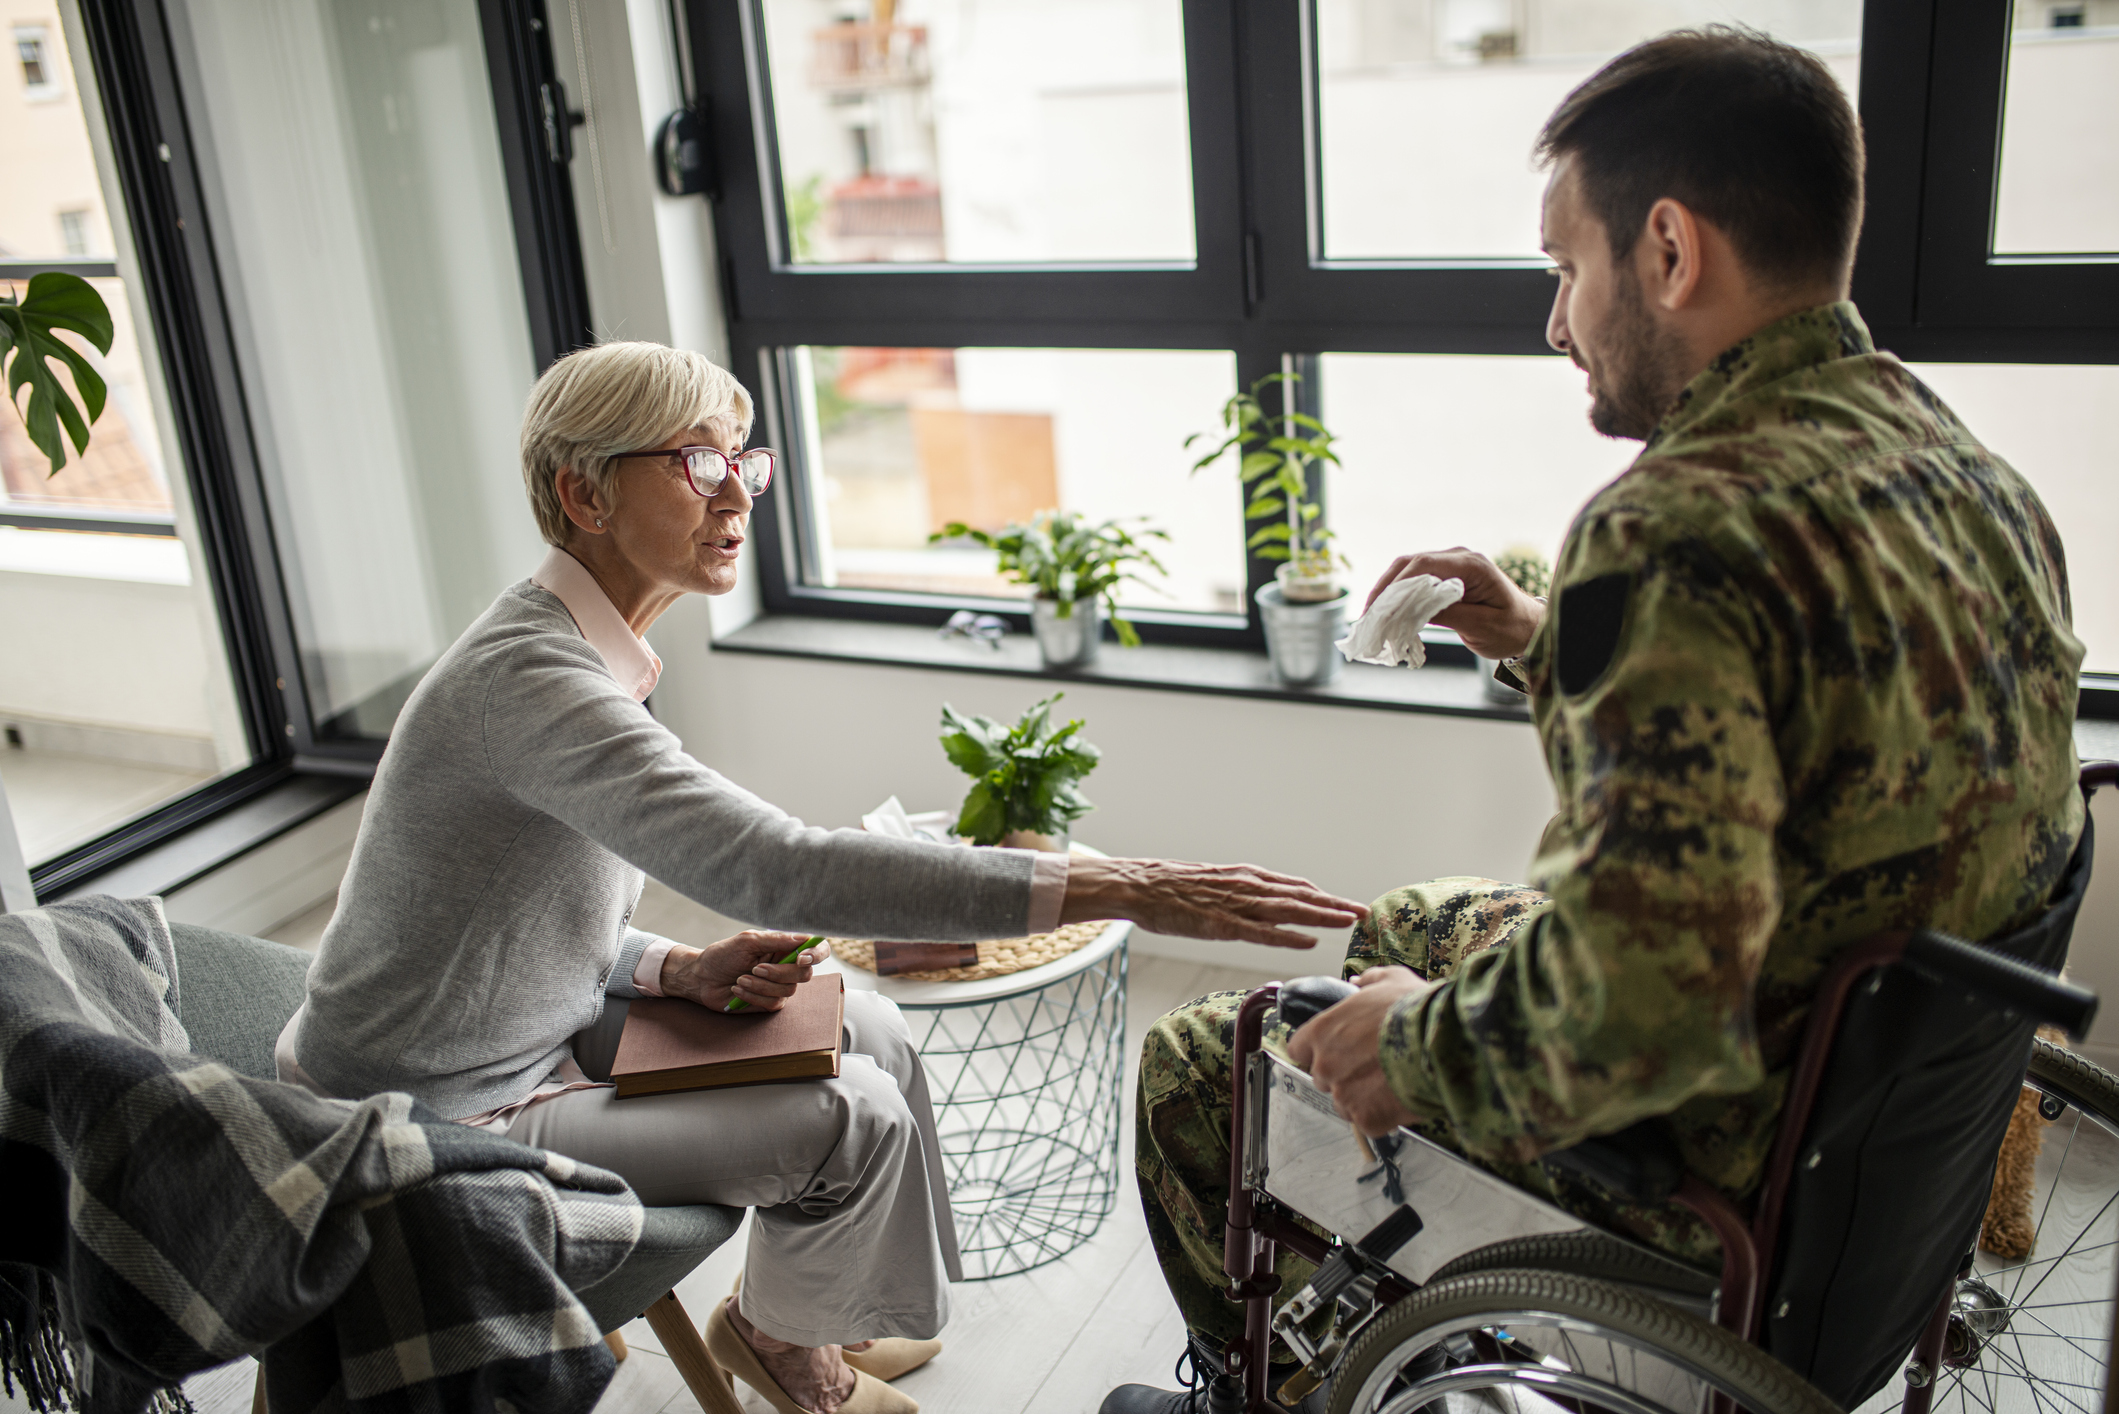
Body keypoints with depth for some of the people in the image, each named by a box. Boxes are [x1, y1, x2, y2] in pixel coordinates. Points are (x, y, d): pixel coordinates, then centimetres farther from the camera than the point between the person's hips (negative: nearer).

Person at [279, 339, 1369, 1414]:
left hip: (542, 1037, 9)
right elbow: (776, 870, -41)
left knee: (862, 1032, 5)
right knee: (854, 1115, -9)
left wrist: (681, 971, -10)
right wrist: (1114, 890, -42)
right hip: (437, 1126, -9)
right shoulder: (524, 676, -30)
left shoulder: (585, 655, 2)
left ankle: (800, 1301, 29)